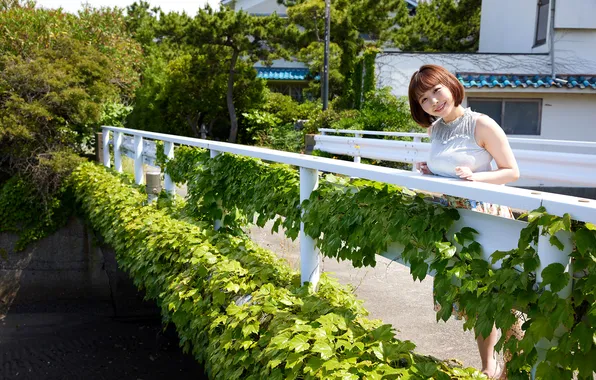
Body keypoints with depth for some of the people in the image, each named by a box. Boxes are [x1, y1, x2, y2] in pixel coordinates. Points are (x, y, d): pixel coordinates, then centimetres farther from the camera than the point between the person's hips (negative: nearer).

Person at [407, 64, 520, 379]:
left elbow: (512, 172, -9)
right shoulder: (433, 129, 7)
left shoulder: (481, 125, -13)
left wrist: (474, 176, -23)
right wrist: (430, 173, 2)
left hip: (484, 217, -6)